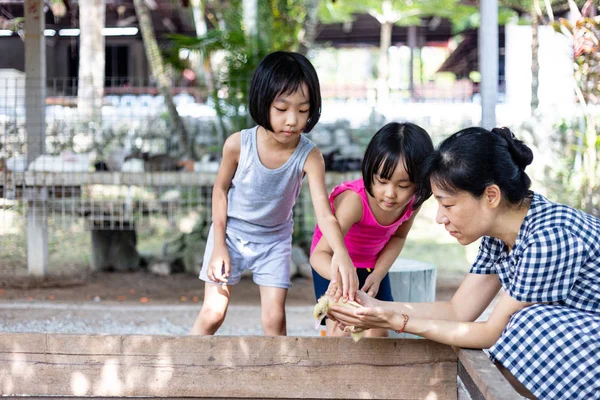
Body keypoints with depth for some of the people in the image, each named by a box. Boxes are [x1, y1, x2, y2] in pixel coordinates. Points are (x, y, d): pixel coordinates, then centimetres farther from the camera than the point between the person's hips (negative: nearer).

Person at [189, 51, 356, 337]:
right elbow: (221, 189, -7)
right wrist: (218, 246, -8)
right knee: (212, 314, -2)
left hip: (275, 239, 1)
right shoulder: (238, 144, -25)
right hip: (231, 232, -1)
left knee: (274, 318, -3)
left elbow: (324, 211, -35)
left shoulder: (309, 156, -26)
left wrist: (340, 253, -54)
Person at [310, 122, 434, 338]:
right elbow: (320, 253, -45)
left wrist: (378, 275, -13)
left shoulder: (413, 201, -22)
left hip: (372, 262, 5)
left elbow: (398, 236, 0)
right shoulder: (354, 200, -39)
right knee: (340, 330, -15)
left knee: (378, 331, -1)